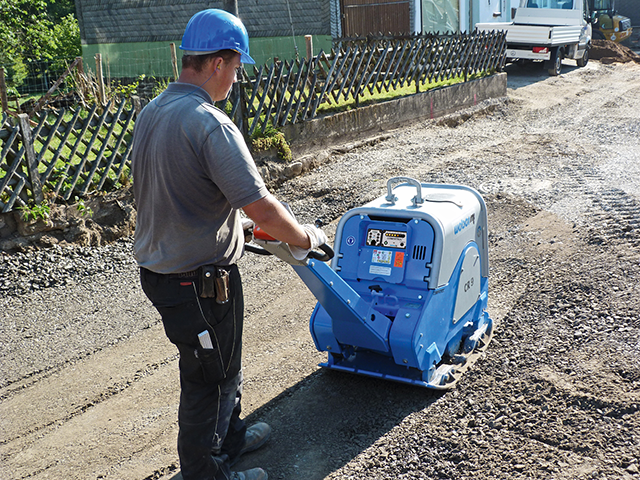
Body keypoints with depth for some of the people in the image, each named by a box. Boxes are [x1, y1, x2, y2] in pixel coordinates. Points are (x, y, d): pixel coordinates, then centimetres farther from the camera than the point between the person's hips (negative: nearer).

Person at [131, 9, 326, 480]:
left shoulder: (151, 113, 5)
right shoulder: (210, 124, -25)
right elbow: (263, 209, -27)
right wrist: (306, 237, -9)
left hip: (158, 268, 9)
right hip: (200, 280, -9)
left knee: (218, 366, 27)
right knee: (210, 378, 10)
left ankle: (229, 436, 47)